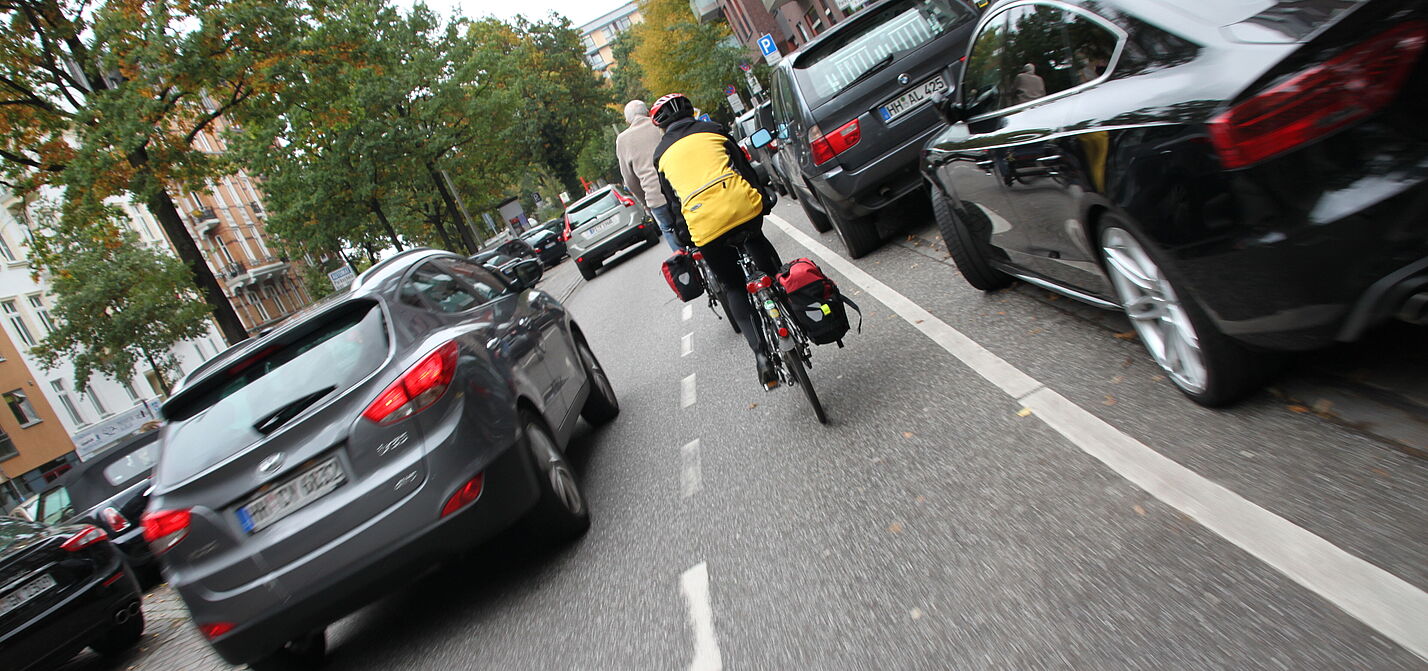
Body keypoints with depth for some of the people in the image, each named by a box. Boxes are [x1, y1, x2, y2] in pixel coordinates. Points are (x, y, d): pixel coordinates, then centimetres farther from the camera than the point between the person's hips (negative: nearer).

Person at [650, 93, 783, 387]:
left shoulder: (661, 154, 21)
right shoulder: (712, 130, 19)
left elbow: (672, 200, 25)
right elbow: (744, 166, 20)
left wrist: (684, 237, 34)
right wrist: (763, 200, 28)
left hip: (704, 225, 0)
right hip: (744, 206, 1)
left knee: (734, 286, 15)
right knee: (756, 242, 37)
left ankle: (761, 353, 4)